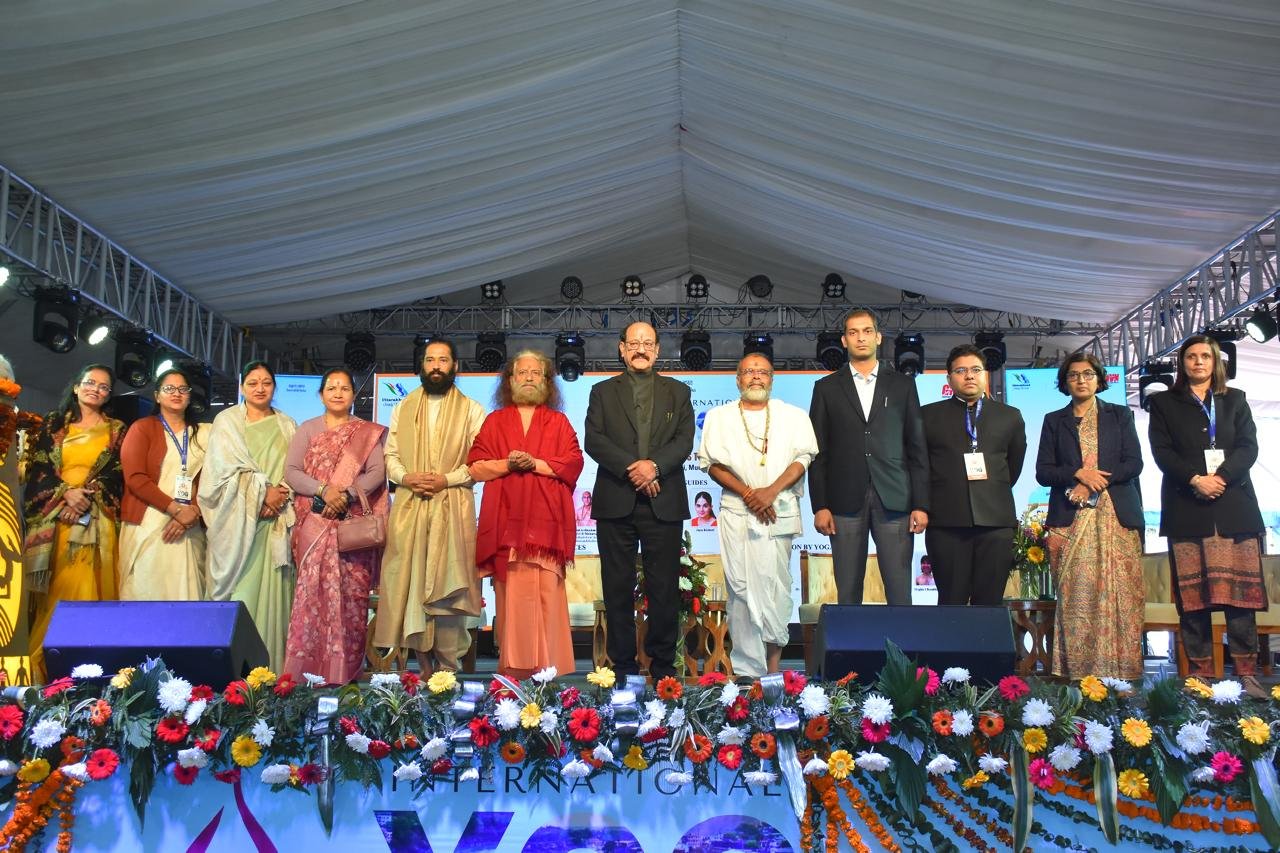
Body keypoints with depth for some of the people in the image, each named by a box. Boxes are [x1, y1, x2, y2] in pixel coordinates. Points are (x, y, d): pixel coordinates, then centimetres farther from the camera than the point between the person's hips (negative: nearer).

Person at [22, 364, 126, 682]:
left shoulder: (116, 430, 13)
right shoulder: (54, 424, 13)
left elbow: (117, 473, 4)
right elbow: (37, 466, 5)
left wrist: (87, 498, -11)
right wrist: (66, 492, -11)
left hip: (95, 520, 0)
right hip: (54, 516, 1)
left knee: (86, 588, -6)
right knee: (53, 591, -3)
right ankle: (43, 666, 1)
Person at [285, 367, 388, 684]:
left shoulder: (368, 432, 12)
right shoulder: (307, 429, 13)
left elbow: (377, 472, 0)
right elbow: (291, 472, 3)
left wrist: (346, 495, -15)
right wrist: (324, 489, -14)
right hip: (315, 524, 0)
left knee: (352, 595, -4)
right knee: (313, 592, -6)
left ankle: (346, 671, 1)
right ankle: (309, 669, -2)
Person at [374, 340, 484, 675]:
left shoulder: (471, 410, 7)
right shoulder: (403, 408, 17)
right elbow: (390, 454, 13)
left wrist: (447, 479, -13)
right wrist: (405, 477, -7)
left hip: (452, 506, -3)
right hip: (408, 507, 3)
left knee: (447, 584, -6)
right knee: (410, 581, -1)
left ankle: (448, 667, 0)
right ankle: (424, 665, 7)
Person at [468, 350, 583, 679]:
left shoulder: (558, 421, 15)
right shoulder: (495, 421, 17)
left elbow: (573, 463, 2)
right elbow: (475, 465, 8)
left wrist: (535, 463, -9)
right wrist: (507, 464, -8)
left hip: (546, 519, 0)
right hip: (506, 518, 1)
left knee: (546, 590, -8)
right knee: (511, 591, -4)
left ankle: (547, 666, -5)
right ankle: (513, 666, 0)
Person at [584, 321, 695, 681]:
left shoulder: (677, 392, 14)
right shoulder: (603, 392, 12)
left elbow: (684, 440, 2)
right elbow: (593, 439, -1)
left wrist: (654, 465, -15)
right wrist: (631, 468, -13)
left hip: (664, 503, 0)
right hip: (615, 503, 0)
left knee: (664, 589, 2)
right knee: (618, 589, 3)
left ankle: (663, 667, 11)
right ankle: (623, 667, 12)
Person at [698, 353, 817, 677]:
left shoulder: (794, 416, 12)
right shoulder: (719, 417, 11)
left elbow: (803, 458, 3)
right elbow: (711, 463, 4)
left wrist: (772, 491, -12)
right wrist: (748, 493, -8)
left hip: (780, 512, 0)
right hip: (737, 513, 0)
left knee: (776, 587, -4)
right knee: (741, 588, -3)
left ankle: (773, 668, 6)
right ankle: (748, 671, 1)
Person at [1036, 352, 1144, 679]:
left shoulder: (1120, 415, 14)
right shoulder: (1054, 421, 14)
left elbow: (1134, 464, 3)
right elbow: (1043, 472, 7)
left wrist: (1093, 483, -9)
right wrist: (1079, 473, -11)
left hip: (1117, 517, 0)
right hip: (1070, 520, 0)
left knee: (1120, 597, -5)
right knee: (1076, 600, -6)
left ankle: (1122, 674, -1)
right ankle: (1079, 675, -4)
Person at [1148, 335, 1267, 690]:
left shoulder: (1235, 400, 16)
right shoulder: (1164, 403, 12)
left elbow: (1248, 446, 4)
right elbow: (1162, 451, 1)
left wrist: (1221, 476, -12)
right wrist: (1195, 479, -14)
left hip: (1233, 505, 1)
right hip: (1186, 507, -1)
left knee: (1240, 591, -3)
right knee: (1193, 594, -3)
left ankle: (1247, 674, -1)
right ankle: (1200, 674, 0)